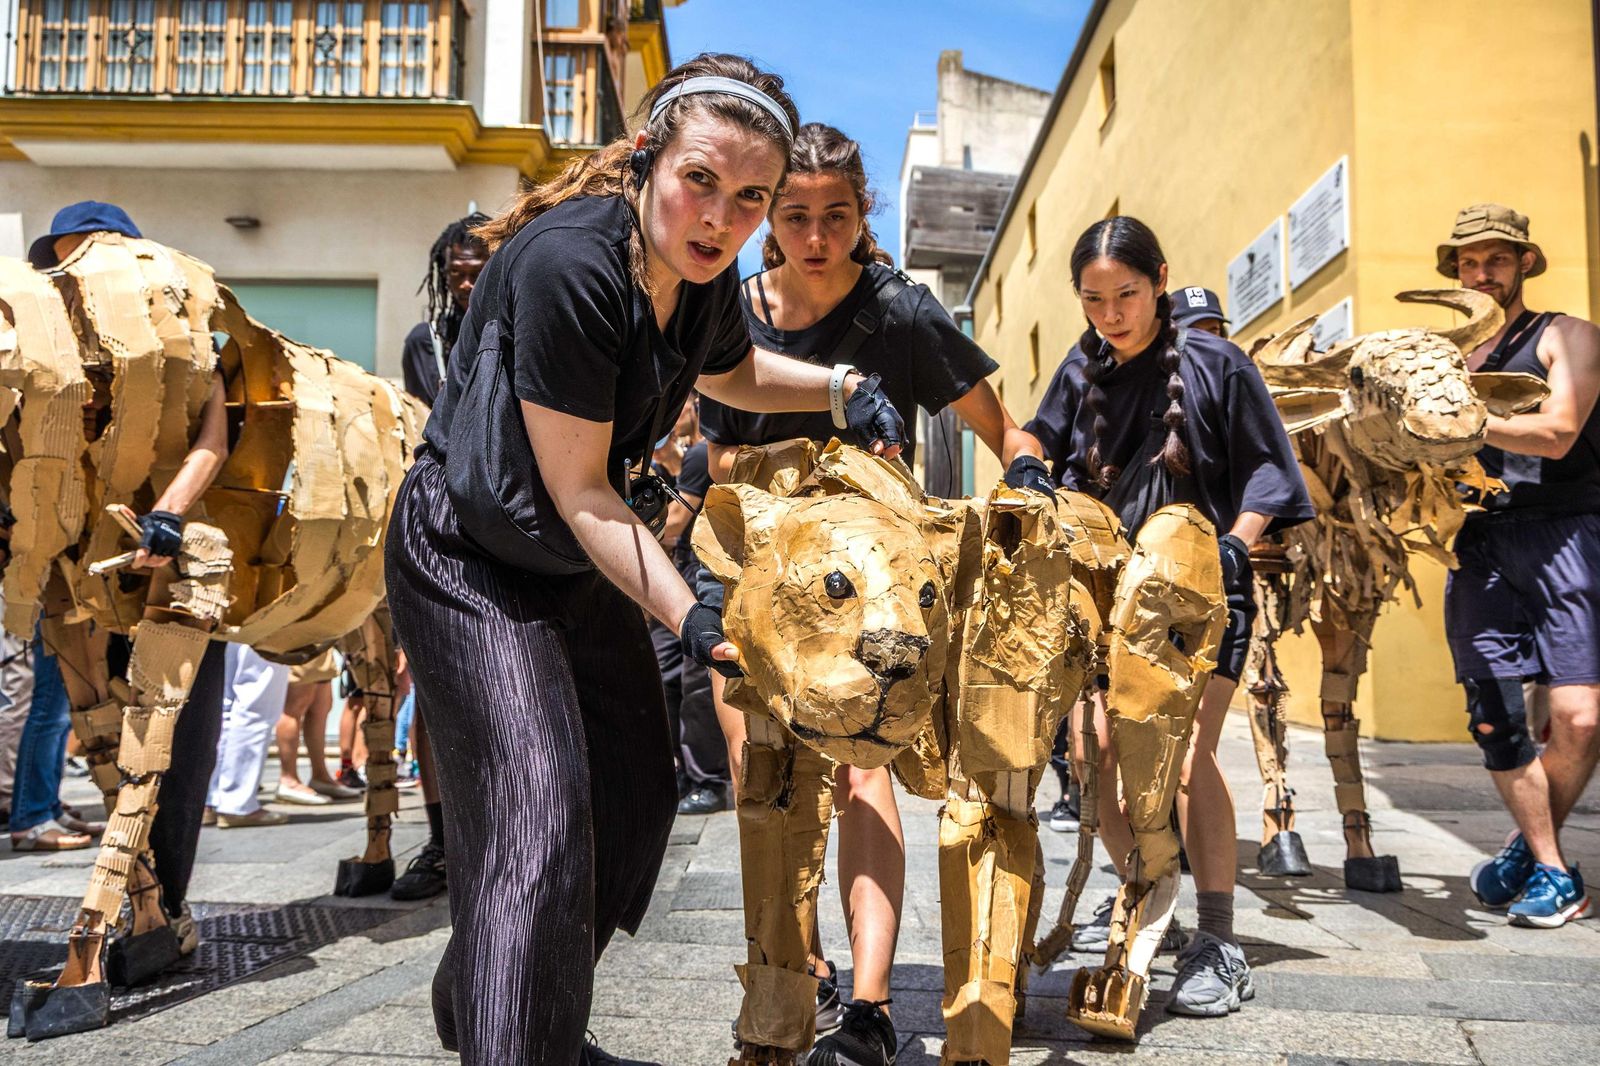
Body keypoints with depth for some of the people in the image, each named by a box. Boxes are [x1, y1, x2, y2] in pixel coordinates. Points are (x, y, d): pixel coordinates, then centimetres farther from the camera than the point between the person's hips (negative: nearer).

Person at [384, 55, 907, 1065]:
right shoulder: (569, 261, -29)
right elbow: (577, 487, -25)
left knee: (638, 794, 15)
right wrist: (687, 613, -30)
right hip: (470, 556, -8)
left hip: (580, 562, 9)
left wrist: (843, 387, 0)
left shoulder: (704, 273, -6)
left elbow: (733, 372, 17)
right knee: (537, 819, -17)